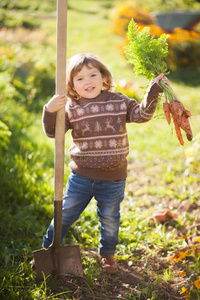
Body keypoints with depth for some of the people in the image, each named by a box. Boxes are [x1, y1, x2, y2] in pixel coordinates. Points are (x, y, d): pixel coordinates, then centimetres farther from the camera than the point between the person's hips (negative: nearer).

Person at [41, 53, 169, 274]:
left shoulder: (119, 101, -1)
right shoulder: (71, 108, -7)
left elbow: (141, 114, -6)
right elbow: (52, 132, -10)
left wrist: (153, 91, -17)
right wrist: (50, 112, -28)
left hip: (113, 178, 1)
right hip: (81, 176, -1)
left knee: (110, 219, 16)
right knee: (66, 214, 12)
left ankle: (107, 254, 40)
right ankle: (48, 248, 35)